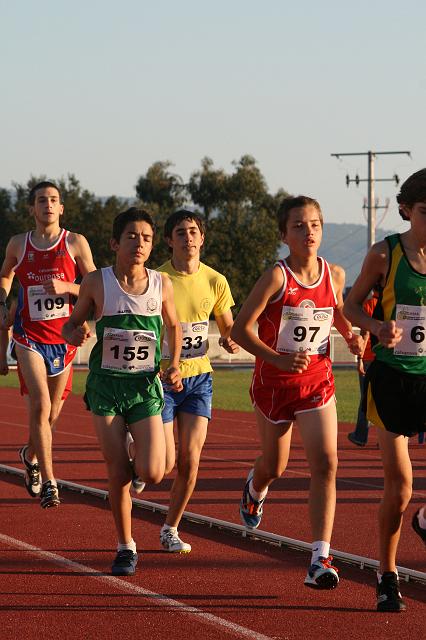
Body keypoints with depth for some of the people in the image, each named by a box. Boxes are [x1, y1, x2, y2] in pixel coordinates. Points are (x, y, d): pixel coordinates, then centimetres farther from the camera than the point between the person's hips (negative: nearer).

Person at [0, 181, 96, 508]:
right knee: (40, 405, -16)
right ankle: (48, 482, -15)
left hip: (63, 338, 1)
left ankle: (31, 455, 43)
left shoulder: (76, 243, -1)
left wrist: (66, 287, -17)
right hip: (29, 337, -1)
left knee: (52, 411, 13)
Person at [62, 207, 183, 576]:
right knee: (117, 473, -3)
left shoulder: (162, 285, -2)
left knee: (152, 474, -11)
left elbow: (173, 326, 16)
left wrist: (174, 366, 2)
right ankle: (126, 547, 15)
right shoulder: (97, 283, -6)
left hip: (146, 386, 1)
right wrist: (74, 335, -17)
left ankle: (139, 458, 27)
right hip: (106, 385, -1)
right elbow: (71, 324, 6)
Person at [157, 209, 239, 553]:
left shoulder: (215, 281, 0)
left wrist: (230, 340, -10)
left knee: (189, 461, -4)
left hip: (199, 377, 3)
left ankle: (170, 529, 14)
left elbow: (229, 327, 13)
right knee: (164, 464, -7)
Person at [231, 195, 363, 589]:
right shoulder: (276, 278, -15)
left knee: (326, 463, -15)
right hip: (274, 382, -2)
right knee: (275, 466, 15)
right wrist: (278, 358, -26)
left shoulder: (334, 275, -1)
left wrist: (353, 338, -1)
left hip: (317, 382, 2)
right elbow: (240, 329, -15)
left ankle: (321, 558, -16)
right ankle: (255, 489, 55)